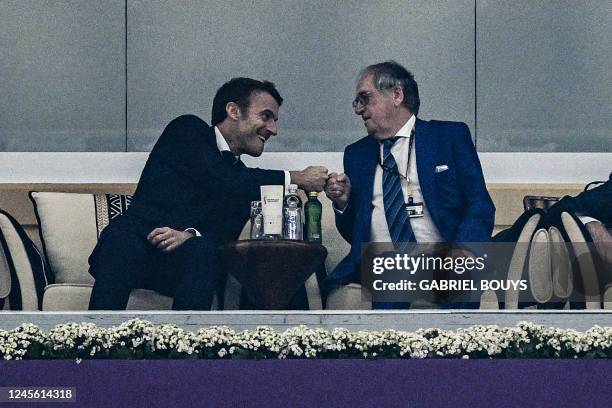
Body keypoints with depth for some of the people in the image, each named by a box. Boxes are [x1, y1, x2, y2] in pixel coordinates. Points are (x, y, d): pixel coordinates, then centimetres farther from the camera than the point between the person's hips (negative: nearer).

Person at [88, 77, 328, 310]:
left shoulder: (243, 178, 22)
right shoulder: (187, 130, 9)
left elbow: (226, 235, 7)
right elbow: (219, 181, -9)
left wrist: (191, 235, -17)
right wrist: (294, 179, -3)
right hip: (137, 240, -3)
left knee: (203, 250, -32)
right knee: (122, 244, -38)